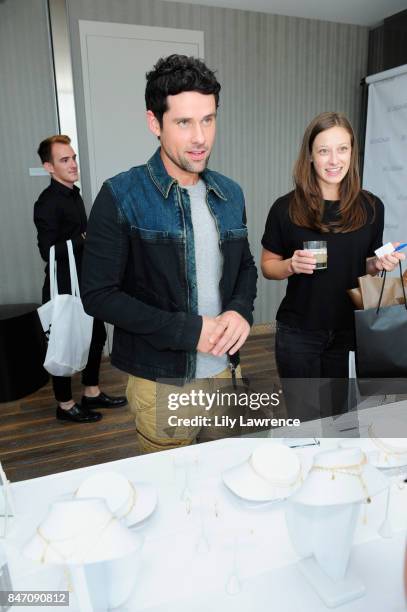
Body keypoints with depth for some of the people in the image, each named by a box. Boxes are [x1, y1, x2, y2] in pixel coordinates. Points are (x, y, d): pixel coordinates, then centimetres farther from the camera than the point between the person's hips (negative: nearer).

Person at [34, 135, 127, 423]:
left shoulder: (74, 195, 12)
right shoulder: (48, 202, -16)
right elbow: (48, 251, -22)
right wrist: (85, 238, -23)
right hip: (63, 288, -9)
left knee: (97, 336, 15)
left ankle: (92, 393, 32)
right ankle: (65, 405, 21)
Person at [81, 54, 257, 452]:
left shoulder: (230, 194, 3)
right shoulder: (121, 197, -14)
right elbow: (98, 295, -16)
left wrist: (241, 311, -10)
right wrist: (189, 330, -20)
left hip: (223, 368, 5)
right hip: (159, 380, -4)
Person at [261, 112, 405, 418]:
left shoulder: (371, 207, -1)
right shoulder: (286, 208, -8)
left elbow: (367, 266, 11)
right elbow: (268, 266, 0)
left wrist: (380, 263, -10)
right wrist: (292, 265, -19)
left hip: (351, 331, 2)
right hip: (299, 334, -2)